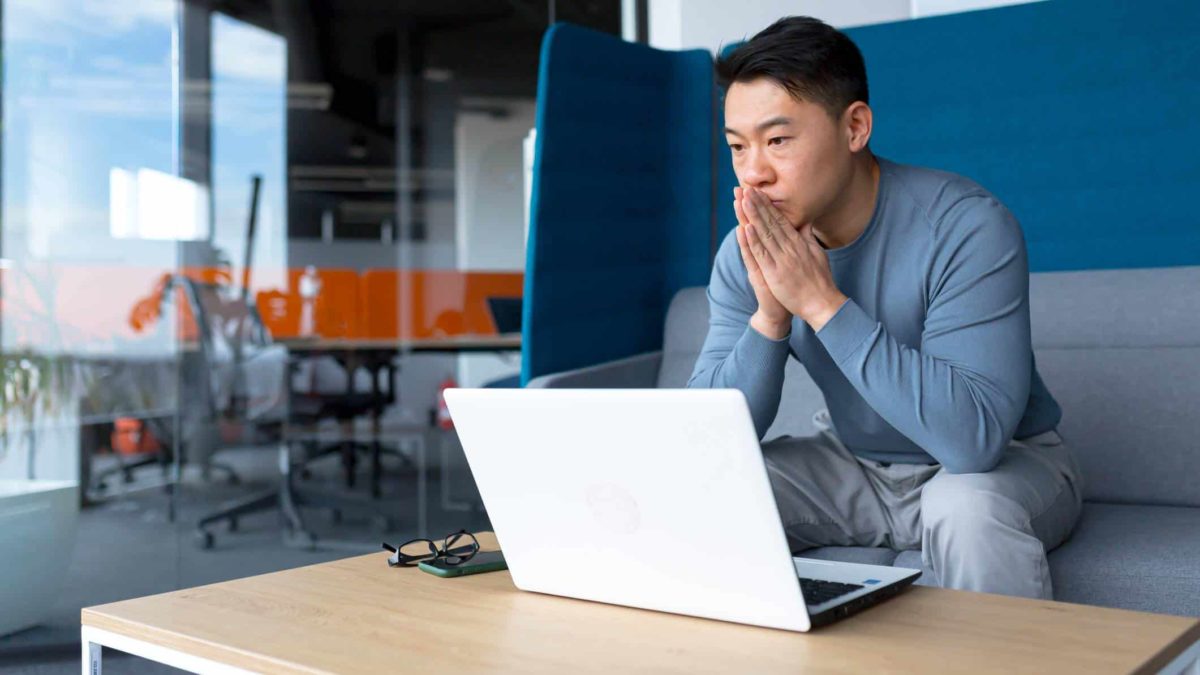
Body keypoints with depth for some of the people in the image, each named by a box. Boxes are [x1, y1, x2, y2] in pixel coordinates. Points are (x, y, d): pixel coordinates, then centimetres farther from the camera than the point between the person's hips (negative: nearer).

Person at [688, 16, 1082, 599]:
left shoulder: (967, 227, -26)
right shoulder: (745, 254, -10)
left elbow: (976, 437, -36)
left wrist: (823, 302, -38)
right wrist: (770, 316, -30)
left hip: (1004, 465, -4)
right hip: (855, 465, 5)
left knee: (967, 507, -37)